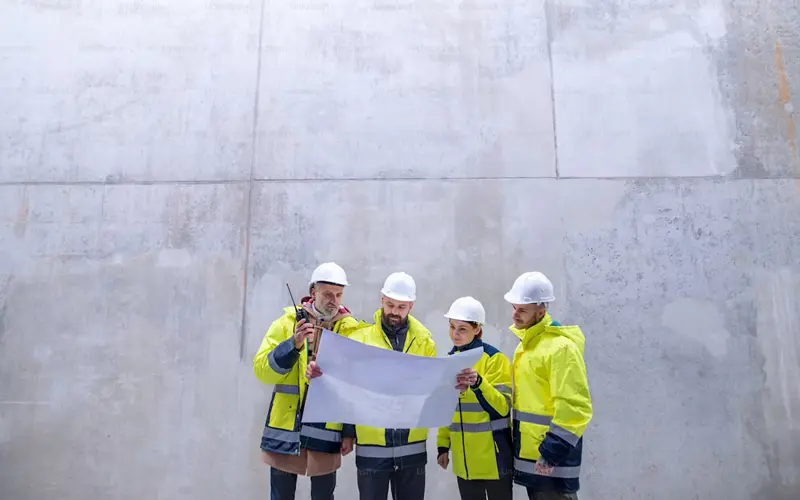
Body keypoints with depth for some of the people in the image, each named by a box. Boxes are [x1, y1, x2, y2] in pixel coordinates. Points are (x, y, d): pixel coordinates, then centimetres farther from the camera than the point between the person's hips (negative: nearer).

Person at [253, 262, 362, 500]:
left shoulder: (351, 330, 0)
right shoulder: (287, 322, -1)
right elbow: (262, 369, -8)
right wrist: (294, 345, -22)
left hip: (326, 431, 0)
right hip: (286, 428, 0)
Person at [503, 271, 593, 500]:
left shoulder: (561, 347, -17)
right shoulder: (527, 344, 12)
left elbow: (574, 407, -23)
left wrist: (553, 451, -23)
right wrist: (517, 443, 17)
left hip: (552, 459, -9)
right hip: (529, 454, 9)